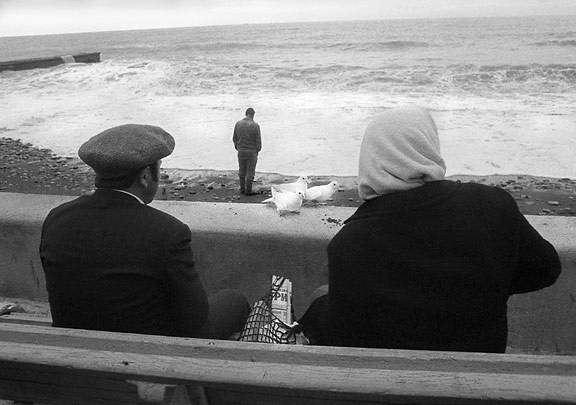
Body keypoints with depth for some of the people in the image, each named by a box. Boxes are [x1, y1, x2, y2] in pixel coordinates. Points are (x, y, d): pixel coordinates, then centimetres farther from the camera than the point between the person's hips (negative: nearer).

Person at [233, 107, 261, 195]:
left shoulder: (238, 124, -3)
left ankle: (242, 189, 24)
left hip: (241, 151, 4)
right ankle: (248, 191, 12)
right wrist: (258, 150, 6)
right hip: (252, 152, -3)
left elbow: (234, 138, 3)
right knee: (250, 172, 7)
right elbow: (258, 140, -10)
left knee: (242, 171, 17)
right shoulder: (255, 125, -14)